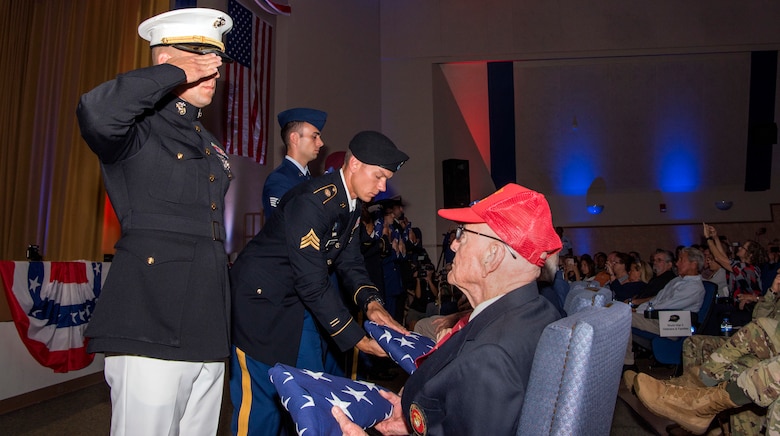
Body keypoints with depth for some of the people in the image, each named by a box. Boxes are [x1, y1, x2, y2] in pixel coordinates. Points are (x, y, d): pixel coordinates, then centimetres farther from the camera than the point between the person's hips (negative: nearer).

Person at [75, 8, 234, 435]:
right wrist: (176, 75, -13)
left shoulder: (210, 144, 21)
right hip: (152, 332, -7)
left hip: (208, 332, 7)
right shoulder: (139, 130, -2)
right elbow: (96, 113, -28)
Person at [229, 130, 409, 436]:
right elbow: (312, 283, -27)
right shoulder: (311, 202, -27)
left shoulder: (352, 204, 1)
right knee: (260, 400, 0)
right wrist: (356, 337, -20)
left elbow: (349, 261, 4)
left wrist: (370, 302, -16)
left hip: (295, 302, 9)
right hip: (258, 300, -9)